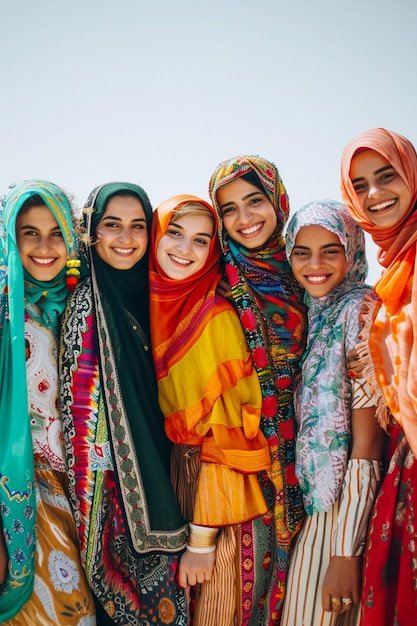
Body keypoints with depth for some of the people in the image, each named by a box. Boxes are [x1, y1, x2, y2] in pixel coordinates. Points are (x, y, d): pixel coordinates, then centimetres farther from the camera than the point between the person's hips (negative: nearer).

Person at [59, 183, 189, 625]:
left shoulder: (149, 294, 3)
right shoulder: (86, 304, -13)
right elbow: (82, 406, -14)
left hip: (157, 473, 5)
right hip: (115, 483, -5)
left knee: (162, 585, 17)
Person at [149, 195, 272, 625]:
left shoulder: (215, 317, -18)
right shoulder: (147, 303, 0)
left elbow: (223, 433, -19)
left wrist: (202, 540, -17)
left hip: (208, 487, -5)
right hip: (159, 480, 5)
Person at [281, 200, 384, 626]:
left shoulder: (359, 311, -16)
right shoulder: (309, 313, 6)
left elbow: (366, 446, -19)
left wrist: (346, 551, -19)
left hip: (344, 510, -7)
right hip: (310, 501, 7)